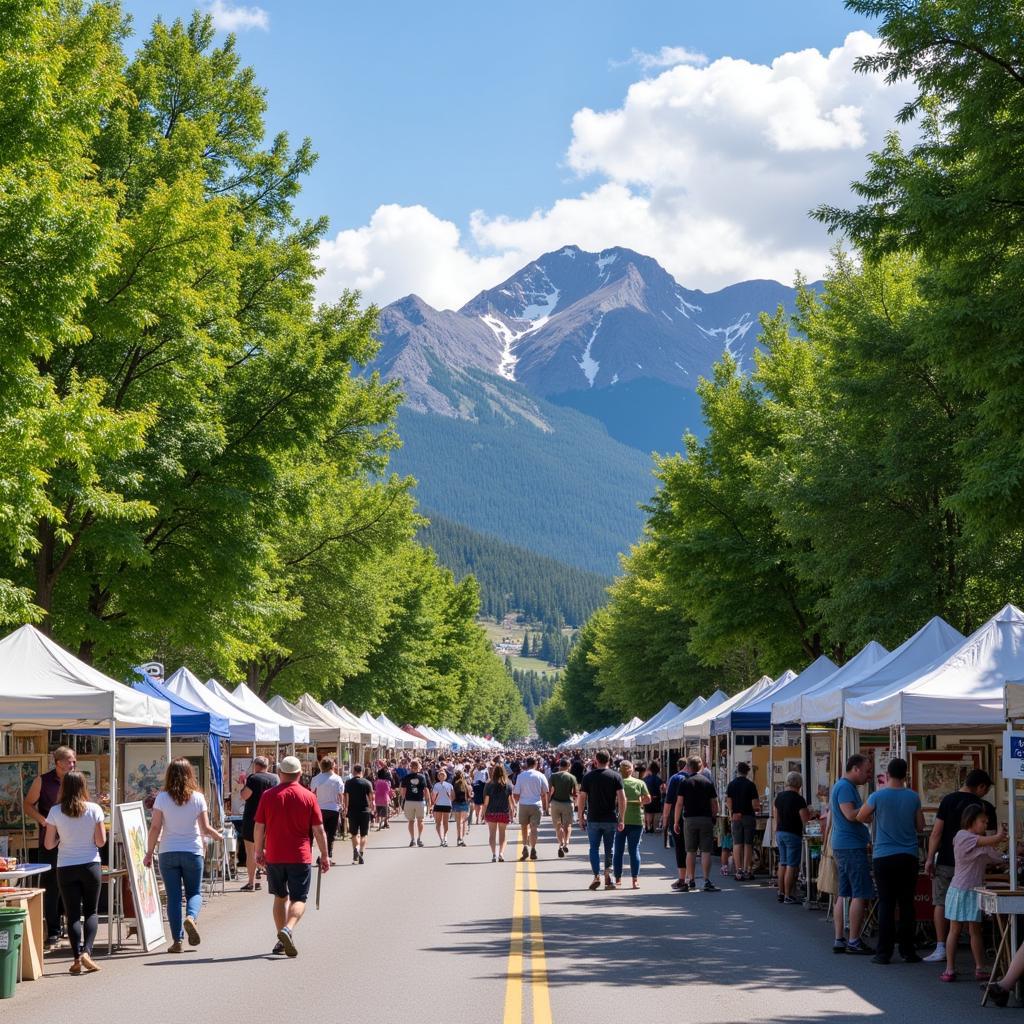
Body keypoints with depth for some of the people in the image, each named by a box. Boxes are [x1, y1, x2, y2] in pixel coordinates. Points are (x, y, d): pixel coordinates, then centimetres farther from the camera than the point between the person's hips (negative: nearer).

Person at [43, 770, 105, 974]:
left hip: (66, 868, 0)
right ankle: (87, 951, -8)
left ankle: (77, 957, -4)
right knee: (91, 911, 10)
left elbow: (48, 844, -3)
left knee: (73, 914, 5)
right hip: (90, 865, 0)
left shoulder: (55, 812, -6)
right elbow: (101, 841, -5)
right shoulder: (94, 810, -6)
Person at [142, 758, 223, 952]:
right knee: (194, 892, 12)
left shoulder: (162, 798, -4)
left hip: (168, 853, 0)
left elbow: (155, 828, -5)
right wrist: (218, 836, 18)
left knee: (173, 896, 5)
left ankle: (177, 940, 1)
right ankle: (191, 917, -19)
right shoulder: (197, 798, -3)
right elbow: (205, 829, -3)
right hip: (192, 852, 0)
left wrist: (149, 852, 4)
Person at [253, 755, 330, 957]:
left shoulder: (268, 795, -2)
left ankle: (281, 940, 19)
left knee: (280, 897, 17)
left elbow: (259, 828, 2)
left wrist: (259, 851, 15)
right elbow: (318, 830, -2)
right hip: (300, 857, -2)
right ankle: (288, 929, -24)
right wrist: (324, 855, 7)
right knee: (298, 899, 2)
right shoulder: (308, 797, -4)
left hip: (274, 856, 2)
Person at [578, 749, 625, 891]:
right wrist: (621, 819, -6)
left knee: (594, 848, 5)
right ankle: (607, 875, 12)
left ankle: (597, 876, -8)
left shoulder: (588, 777, -1)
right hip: (611, 819, 1)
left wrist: (581, 816, 7)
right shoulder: (616, 776, -1)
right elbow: (622, 798, -8)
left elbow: (581, 798, -3)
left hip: (593, 819, -1)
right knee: (609, 849, 12)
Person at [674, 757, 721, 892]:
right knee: (706, 851, -2)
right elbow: (714, 803, 3)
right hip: (706, 819, 0)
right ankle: (707, 881, -9)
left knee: (690, 851, 9)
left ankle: (690, 880, 12)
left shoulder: (685, 782, 0)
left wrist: (676, 822, 2)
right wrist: (714, 817, 15)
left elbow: (679, 803, -3)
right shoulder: (708, 782, 4)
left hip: (689, 819, 0)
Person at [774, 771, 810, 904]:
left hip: (780, 832, 7)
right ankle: (788, 896, -5)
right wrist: (809, 813, 2)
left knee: (782, 864, 14)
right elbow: (805, 819, -18)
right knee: (791, 866, -4)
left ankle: (781, 893, 17)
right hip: (793, 834, -7)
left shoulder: (779, 797, 7)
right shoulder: (798, 799, -15)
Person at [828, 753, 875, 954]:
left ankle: (839, 940, 11)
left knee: (843, 894, 10)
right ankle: (854, 941, -7)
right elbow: (851, 815, -22)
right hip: (852, 847, -11)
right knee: (860, 894, -8)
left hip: (841, 846, 11)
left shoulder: (840, 786, 19)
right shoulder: (845, 787, -13)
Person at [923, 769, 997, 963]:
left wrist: (930, 858, -3)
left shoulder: (949, 800, -4)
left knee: (941, 904, 5)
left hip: (946, 861, -1)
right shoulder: (986, 807, -1)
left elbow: (937, 832, -7)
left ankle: (941, 948, -2)